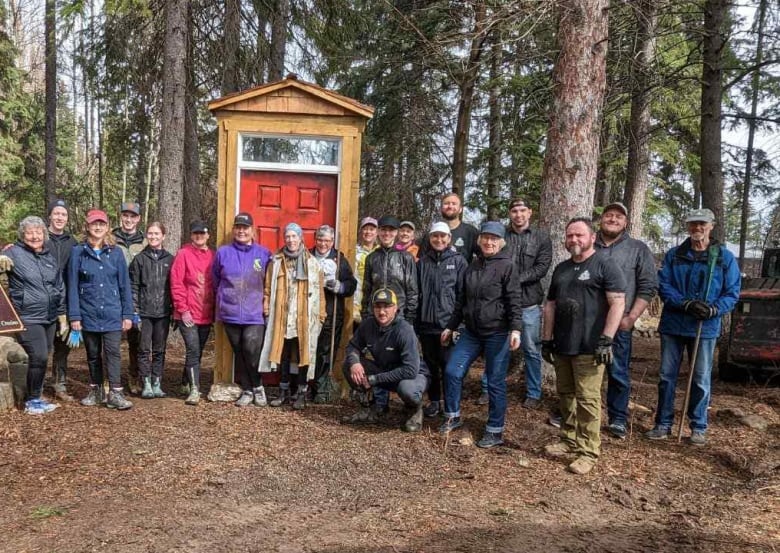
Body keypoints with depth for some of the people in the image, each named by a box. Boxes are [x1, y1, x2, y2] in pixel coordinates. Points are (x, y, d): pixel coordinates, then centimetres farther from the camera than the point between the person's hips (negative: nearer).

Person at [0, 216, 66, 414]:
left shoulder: (49, 256, 12)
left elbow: (60, 288, 17)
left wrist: (62, 315, 16)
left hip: (50, 318, 5)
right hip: (27, 319, -5)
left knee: (41, 359, 11)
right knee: (39, 357, -12)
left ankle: (36, 397, 25)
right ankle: (32, 401, 5)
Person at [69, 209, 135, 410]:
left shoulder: (116, 253, 2)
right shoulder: (78, 252, 0)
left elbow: (124, 285, 2)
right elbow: (72, 286, -1)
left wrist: (127, 314, -2)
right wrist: (74, 316, -6)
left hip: (112, 314, -1)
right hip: (89, 314, 1)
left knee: (112, 353, -5)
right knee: (93, 354, 12)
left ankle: (115, 394, -3)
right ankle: (95, 391, 25)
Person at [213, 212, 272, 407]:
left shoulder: (264, 254, 1)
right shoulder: (223, 252, 5)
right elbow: (215, 281, 14)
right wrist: (221, 301, 14)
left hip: (255, 314, -2)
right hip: (230, 314, 2)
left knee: (251, 351, -13)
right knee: (239, 353, 8)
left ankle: (257, 387, 10)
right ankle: (247, 390, 21)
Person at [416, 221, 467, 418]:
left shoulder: (458, 261, 0)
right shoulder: (422, 262, 9)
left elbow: (463, 294, -3)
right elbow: (415, 293, 11)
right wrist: (415, 321, 7)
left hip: (448, 322, -3)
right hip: (426, 322, 3)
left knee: (448, 364, 1)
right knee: (430, 363, 12)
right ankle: (434, 401, 25)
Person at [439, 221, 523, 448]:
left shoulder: (507, 266, -6)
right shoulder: (473, 266, 13)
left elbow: (514, 301, -12)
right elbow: (462, 300, 18)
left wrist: (515, 329, -24)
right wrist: (450, 326, 19)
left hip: (498, 333, -6)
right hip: (471, 331, 6)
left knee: (495, 382, 2)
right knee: (452, 371, 2)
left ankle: (495, 431, 15)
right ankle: (453, 417, 21)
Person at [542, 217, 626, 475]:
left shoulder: (605, 265, -5)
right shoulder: (561, 269, 17)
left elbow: (617, 303, -12)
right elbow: (550, 305, 19)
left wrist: (606, 340, -18)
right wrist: (546, 339, 14)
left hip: (589, 347, -7)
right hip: (562, 346, 7)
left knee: (587, 398, -4)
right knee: (566, 395, 14)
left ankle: (588, 451, 4)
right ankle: (569, 439, 27)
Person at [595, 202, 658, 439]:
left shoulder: (638, 249, 4)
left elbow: (648, 287, -1)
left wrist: (631, 318, -9)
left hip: (618, 324, -2)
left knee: (618, 373, 4)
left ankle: (618, 419, 18)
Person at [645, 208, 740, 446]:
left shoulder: (725, 257, 1)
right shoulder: (673, 255, 4)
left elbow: (732, 293, 0)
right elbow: (663, 286, -4)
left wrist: (714, 309, -20)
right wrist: (686, 304, -20)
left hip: (705, 328, -1)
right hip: (673, 325, 1)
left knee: (701, 379, 7)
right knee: (666, 376, 7)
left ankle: (698, 427, 21)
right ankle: (663, 424, 19)